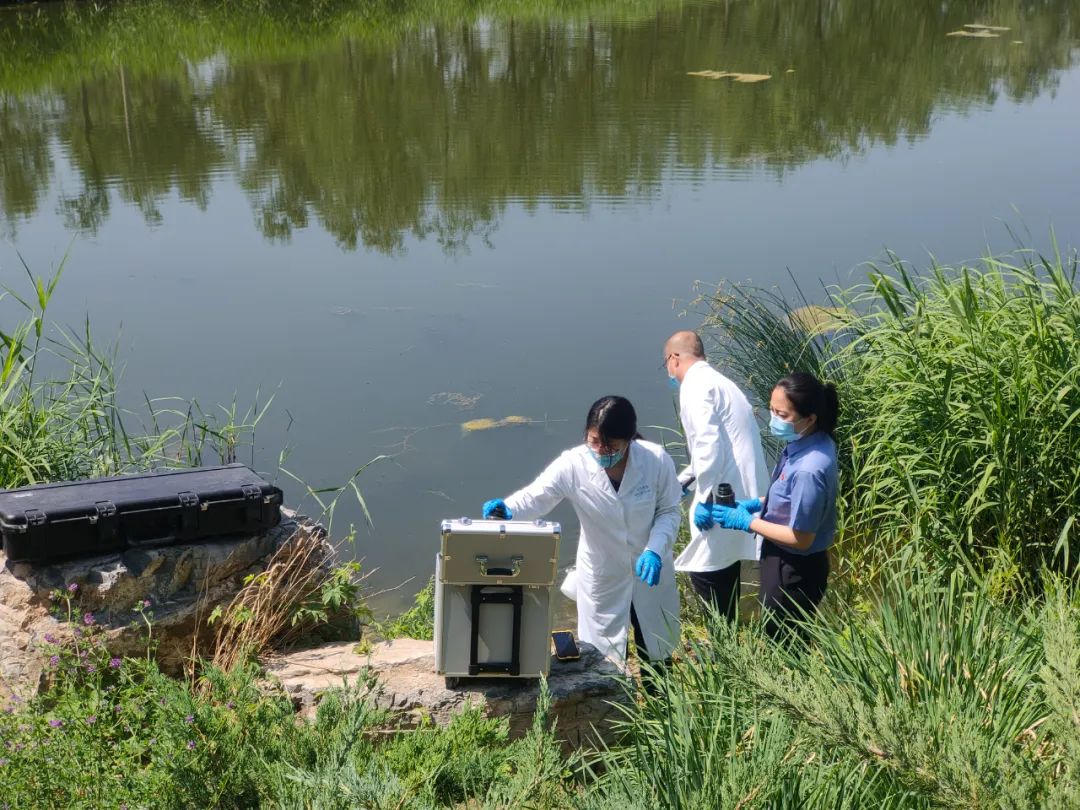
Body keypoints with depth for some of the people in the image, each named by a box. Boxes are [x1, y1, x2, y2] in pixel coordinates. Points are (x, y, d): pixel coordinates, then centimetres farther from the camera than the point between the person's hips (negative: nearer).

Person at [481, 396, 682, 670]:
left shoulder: (656, 460, -20)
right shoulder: (573, 465, -22)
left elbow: (668, 511, -10)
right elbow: (535, 497, -20)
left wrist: (654, 550, -25)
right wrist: (507, 509, -42)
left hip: (651, 571, 1)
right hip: (603, 578, -1)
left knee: (657, 653, 19)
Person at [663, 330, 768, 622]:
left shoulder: (695, 385, -10)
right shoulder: (716, 380, 21)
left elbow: (709, 444, -22)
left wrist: (705, 499, -18)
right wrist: (683, 479, 42)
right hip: (740, 491, 10)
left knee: (705, 573, -1)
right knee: (724, 573, 20)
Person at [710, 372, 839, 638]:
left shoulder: (808, 470, -33)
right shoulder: (811, 442, -5)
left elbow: (801, 538, -25)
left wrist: (748, 522, -17)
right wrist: (760, 503, 2)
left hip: (793, 571, -9)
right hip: (785, 561, 9)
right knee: (780, 638, 25)